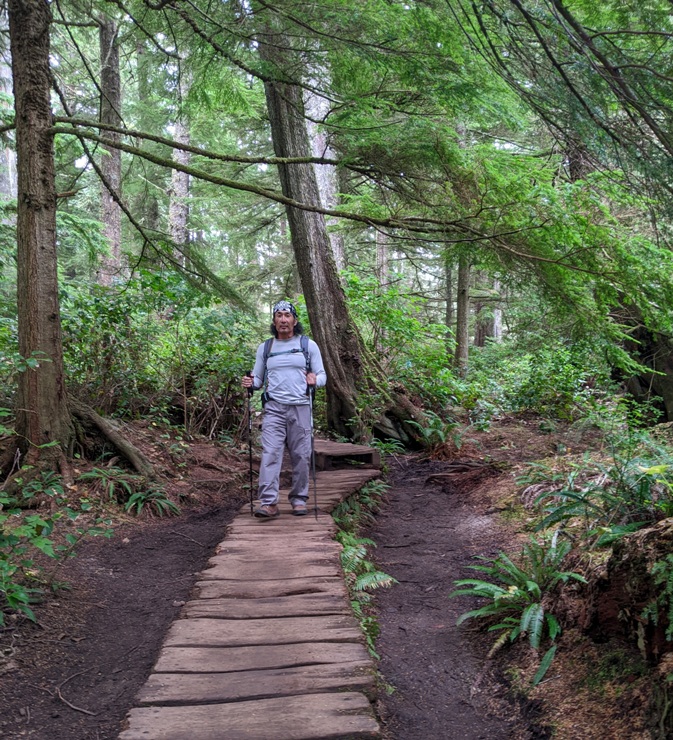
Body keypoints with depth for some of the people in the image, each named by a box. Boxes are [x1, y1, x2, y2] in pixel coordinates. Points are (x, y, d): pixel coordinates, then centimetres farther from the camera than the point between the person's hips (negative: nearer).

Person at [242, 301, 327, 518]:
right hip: (274, 408, 1)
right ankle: (268, 503, -13)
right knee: (270, 453, -11)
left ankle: (299, 500, 15)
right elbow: (258, 378, 16)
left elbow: (322, 375, 7)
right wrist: (251, 383, -6)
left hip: (300, 408, -1)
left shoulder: (309, 345, 7)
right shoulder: (264, 348, 13)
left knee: (301, 456, 2)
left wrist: (315, 380, -16)